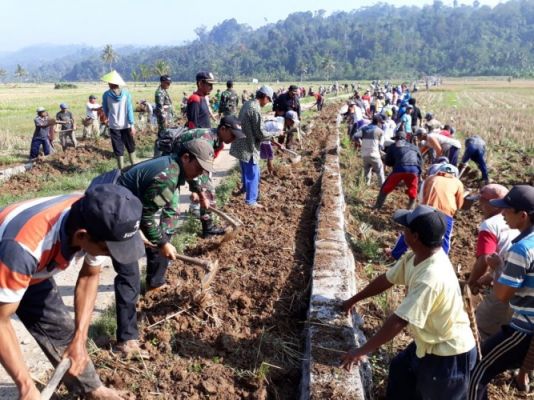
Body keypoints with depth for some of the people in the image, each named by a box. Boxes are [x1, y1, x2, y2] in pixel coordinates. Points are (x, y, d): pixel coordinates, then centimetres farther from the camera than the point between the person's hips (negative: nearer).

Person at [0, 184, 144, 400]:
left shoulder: (94, 222, -27)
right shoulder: (22, 248, -45)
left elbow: (89, 276, -8)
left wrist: (80, 339, -10)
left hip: (34, 273, 5)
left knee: (62, 331, 12)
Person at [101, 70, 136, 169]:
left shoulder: (106, 94, -6)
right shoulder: (126, 93, -6)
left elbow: (105, 110, 8)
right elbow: (129, 110, -8)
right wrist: (132, 125, -5)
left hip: (114, 126, -1)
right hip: (126, 125, 1)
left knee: (118, 149, 6)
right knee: (130, 146, 17)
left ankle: (122, 169, 9)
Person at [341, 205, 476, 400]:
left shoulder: (431, 278, -37)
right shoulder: (415, 257, -8)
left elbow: (399, 321, -34)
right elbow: (386, 280, 7)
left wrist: (362, 351, -27)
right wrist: (353, 300, 18)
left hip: (449, 355, -8)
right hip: (430, 343, 9)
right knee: (399, 370, 22)